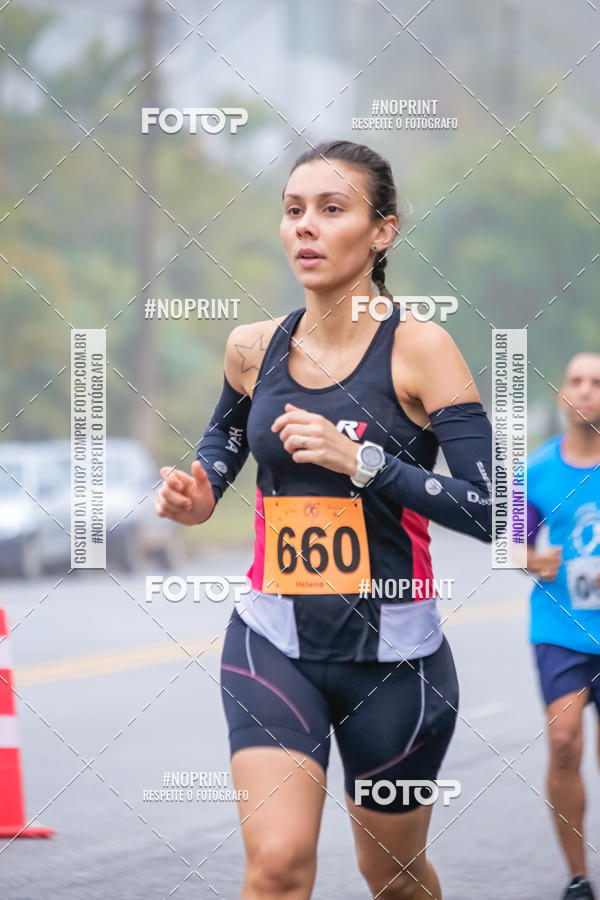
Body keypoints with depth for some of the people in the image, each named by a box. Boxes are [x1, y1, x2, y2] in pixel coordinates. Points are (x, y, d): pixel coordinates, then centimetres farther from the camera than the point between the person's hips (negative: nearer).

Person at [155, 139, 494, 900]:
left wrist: (362, 461, -24)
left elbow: (488, 509, -16)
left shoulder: (419, 349, -10)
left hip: (393, 656, -2)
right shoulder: (253, 348, 2)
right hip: (272, 643, 2)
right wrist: (201, 494, 4)